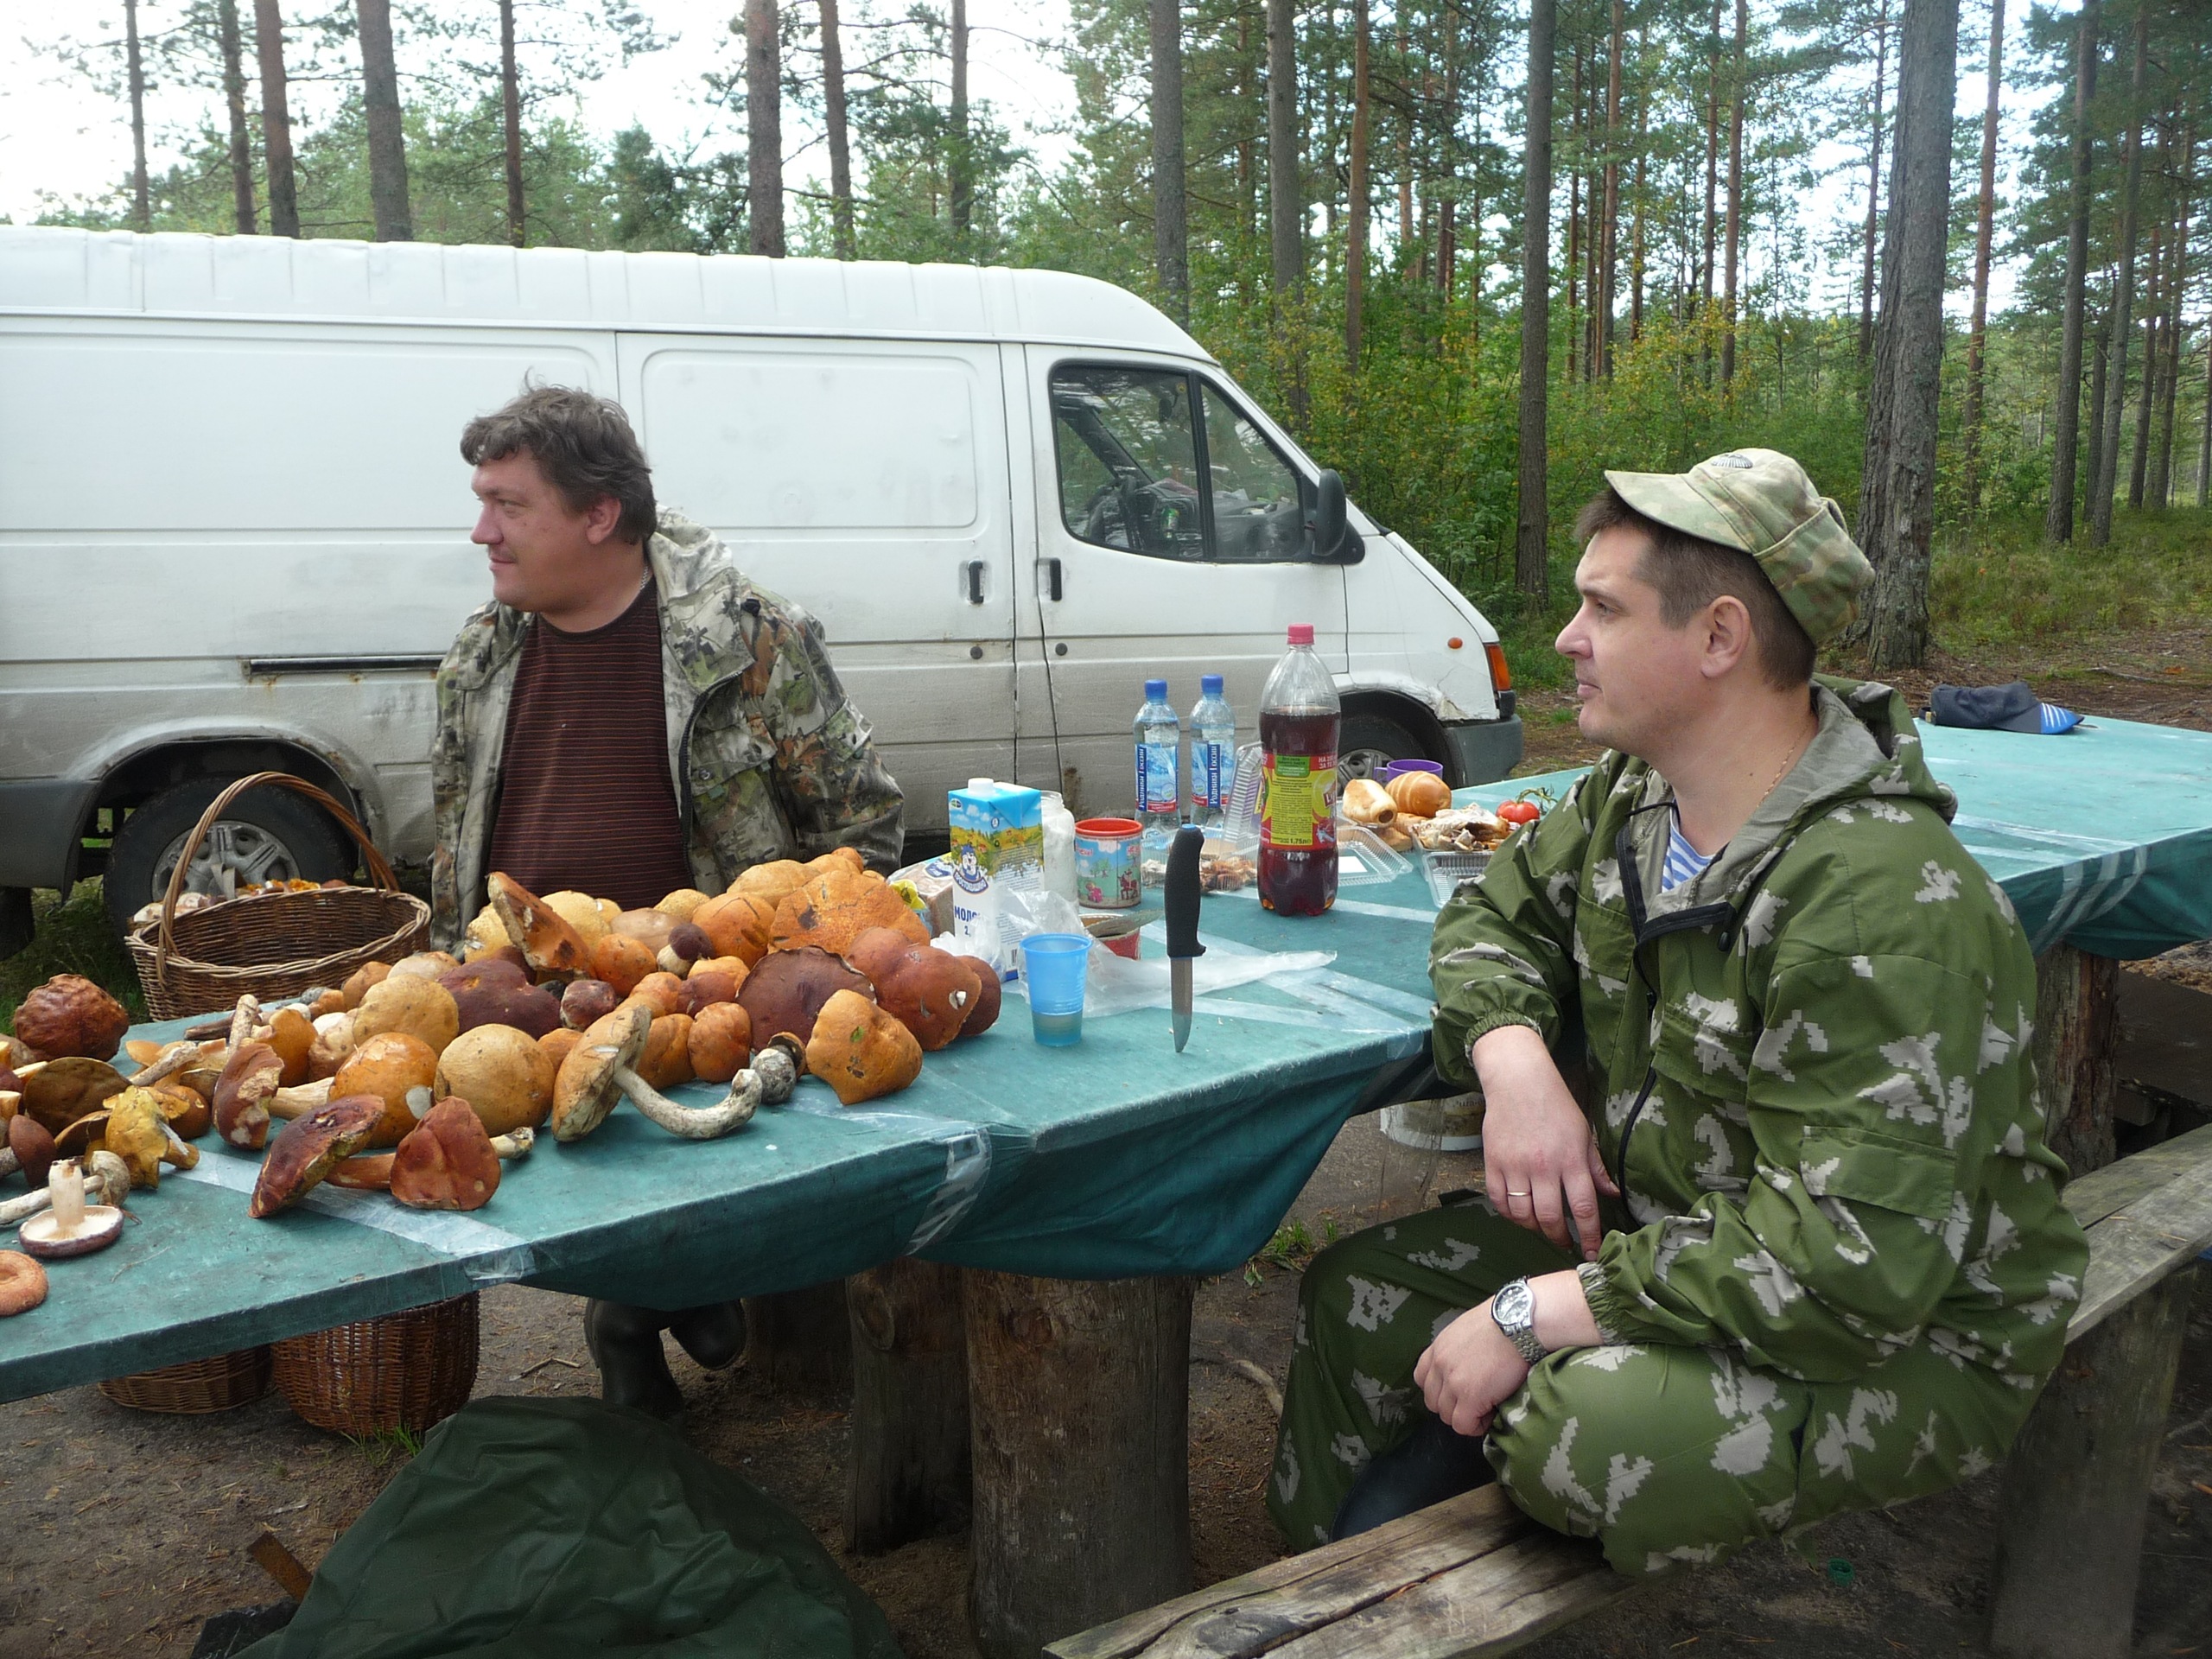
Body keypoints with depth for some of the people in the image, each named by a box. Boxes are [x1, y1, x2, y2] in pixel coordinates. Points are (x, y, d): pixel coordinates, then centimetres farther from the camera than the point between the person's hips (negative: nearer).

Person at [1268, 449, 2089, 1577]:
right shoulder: (1631, 795, -2)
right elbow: (1497, 911, 11)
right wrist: (1516, 1065, -13)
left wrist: (1535, 1315, -29)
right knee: (1357, 1296, 1)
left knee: (1585, 1435, -35)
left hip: (1904, 1336, -8)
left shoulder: (1883, 904, -32)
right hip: (1662, 1230, 8)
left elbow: (1854, 1260, -35)